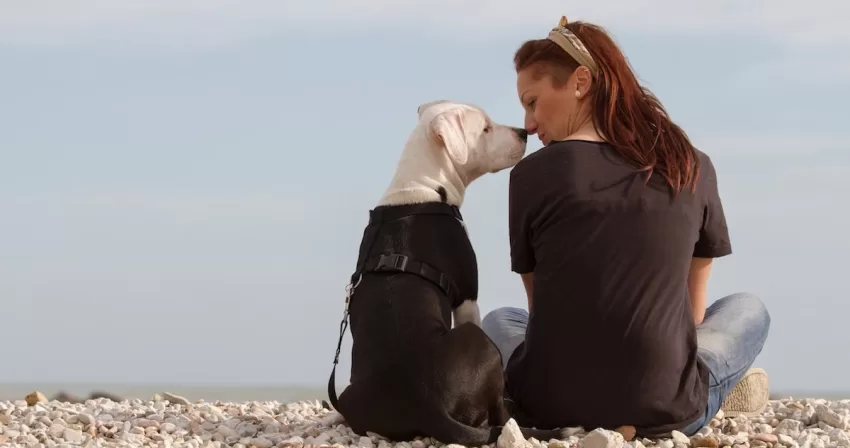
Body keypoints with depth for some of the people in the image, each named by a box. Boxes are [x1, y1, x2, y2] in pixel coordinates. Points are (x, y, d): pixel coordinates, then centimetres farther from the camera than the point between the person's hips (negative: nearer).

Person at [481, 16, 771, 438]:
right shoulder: (693, 169, 4)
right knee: (748, 308, 32)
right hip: (665, 410, 0)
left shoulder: (534, 173, -3)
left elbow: (541, 304, 11)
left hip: (551, 405, 0)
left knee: (500, 321, 36)